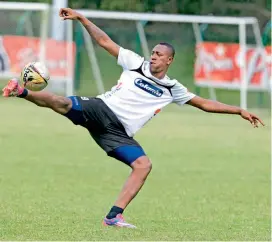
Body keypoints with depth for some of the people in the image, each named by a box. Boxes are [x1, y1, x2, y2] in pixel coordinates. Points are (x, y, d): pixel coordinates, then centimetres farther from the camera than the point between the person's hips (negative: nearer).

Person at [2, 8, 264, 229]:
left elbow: (205, 104, 18)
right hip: (100, 109, -2)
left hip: (119, 132, 2)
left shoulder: (172, 89, 15)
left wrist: (240, 111, 12)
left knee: (144, 165, -19)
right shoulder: (136, 63, 9)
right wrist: (81, 19, 0)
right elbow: (105, 41, 9)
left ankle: (113, 216, -19)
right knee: (63, 104, -31)